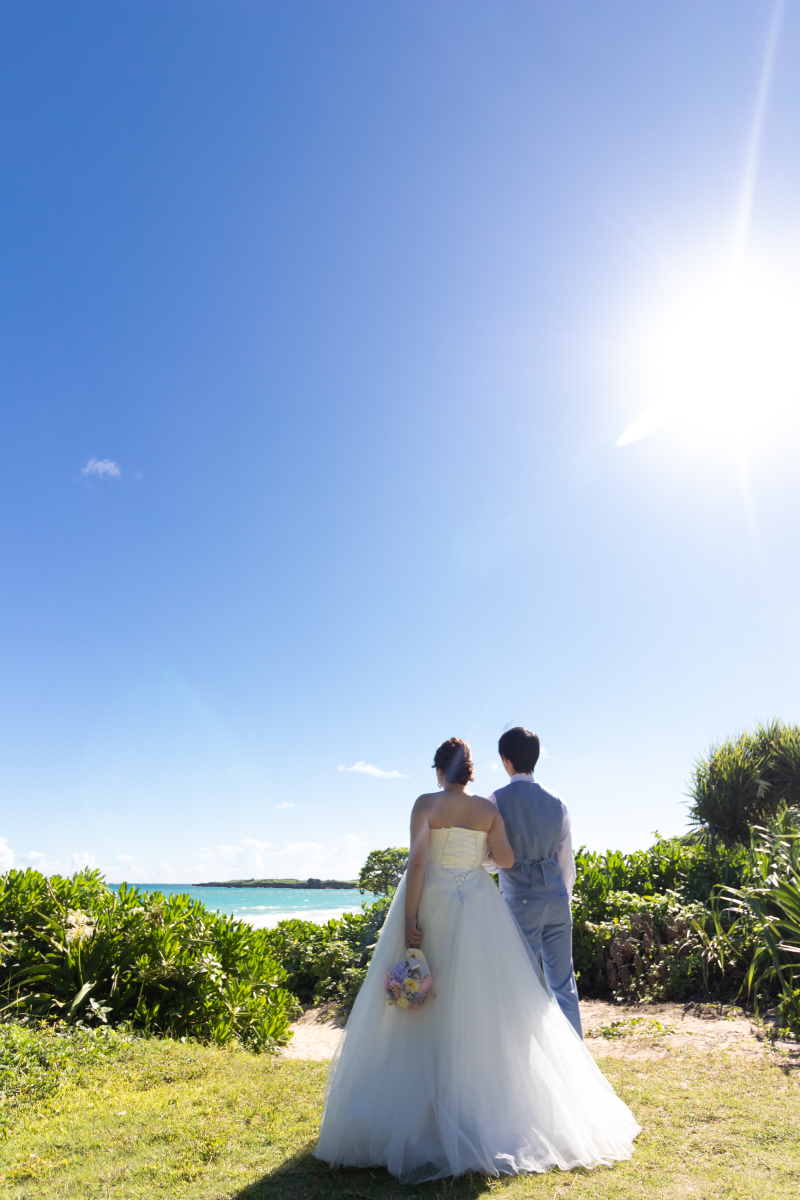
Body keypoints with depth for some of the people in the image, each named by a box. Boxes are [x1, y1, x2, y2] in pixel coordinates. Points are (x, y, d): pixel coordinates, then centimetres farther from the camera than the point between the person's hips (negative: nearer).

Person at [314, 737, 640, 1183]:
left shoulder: (427, 804, -6)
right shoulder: (489, 808, 4)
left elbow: (417, 861, -13)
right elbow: (507, 859, 0)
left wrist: (409, 920, -13)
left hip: (434, 904, -3)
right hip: (479, 906, 3)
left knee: (431, 1005, 5)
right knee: (486, 1003, 10)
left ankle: (429, 1108, 10)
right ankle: (496, 1104, 17)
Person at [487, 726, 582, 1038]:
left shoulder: (497, 800, -9)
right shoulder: (556, 802, 6)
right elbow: (566, 862, 11)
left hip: (520, 900, -5)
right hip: (557, 897, 5)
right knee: (563, 982, 12)